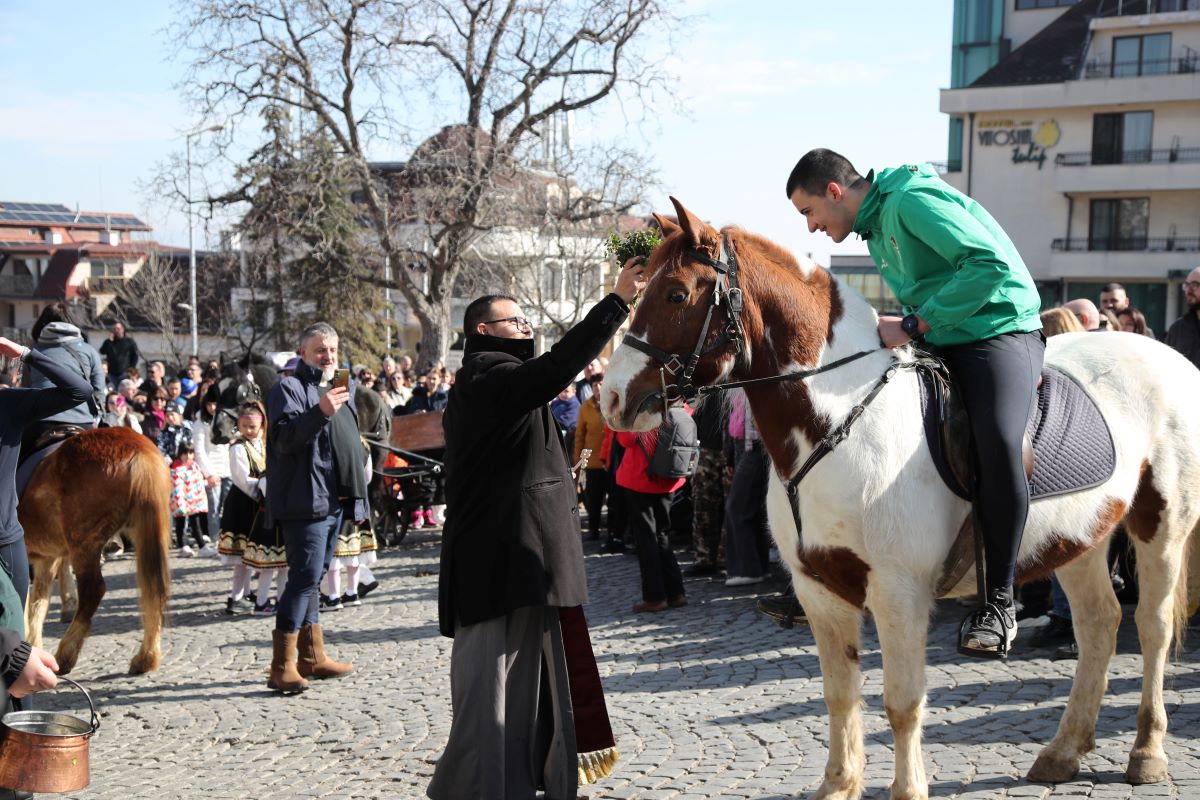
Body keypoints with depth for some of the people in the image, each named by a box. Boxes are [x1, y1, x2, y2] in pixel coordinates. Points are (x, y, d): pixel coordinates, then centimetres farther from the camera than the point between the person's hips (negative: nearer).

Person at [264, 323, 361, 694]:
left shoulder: (340, 389, 21)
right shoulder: (289, 388, -6)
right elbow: (283, 437, -22)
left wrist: (355, 493, 25)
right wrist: (320, 412, -35)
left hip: (334, 500, 9)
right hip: (305, 499, -9)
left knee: (312, 578, 14)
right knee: (304, 577, -13)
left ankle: (312, 656, 20)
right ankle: (282, 666, -12)